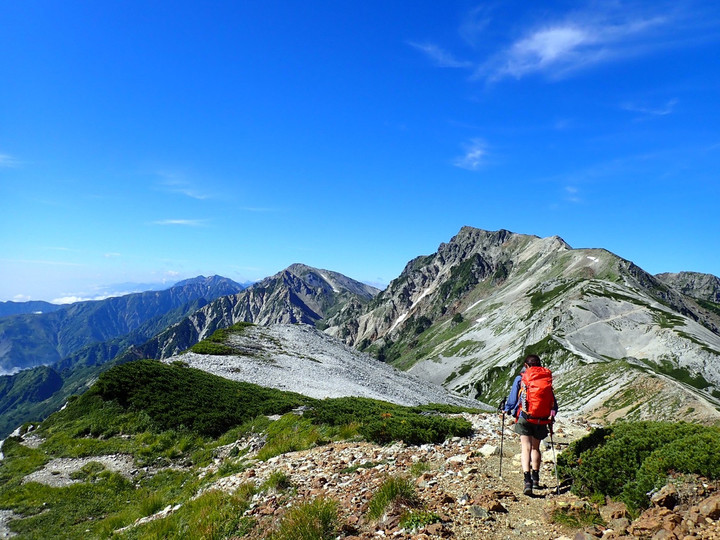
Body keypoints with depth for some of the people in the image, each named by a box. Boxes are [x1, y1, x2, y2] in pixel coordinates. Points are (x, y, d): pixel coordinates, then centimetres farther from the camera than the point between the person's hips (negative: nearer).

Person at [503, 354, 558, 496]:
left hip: (524, 417, -3)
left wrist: (506, 410, 23)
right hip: (542, 420, 3)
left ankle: (527, 480, -19)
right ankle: (535, 478, 27)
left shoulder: (520, 378, 1)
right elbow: (553, 402, 12)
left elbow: (512, 398, 5)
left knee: (526, 448, -4)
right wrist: (551, 417, 28)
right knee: (536, 448, 20)